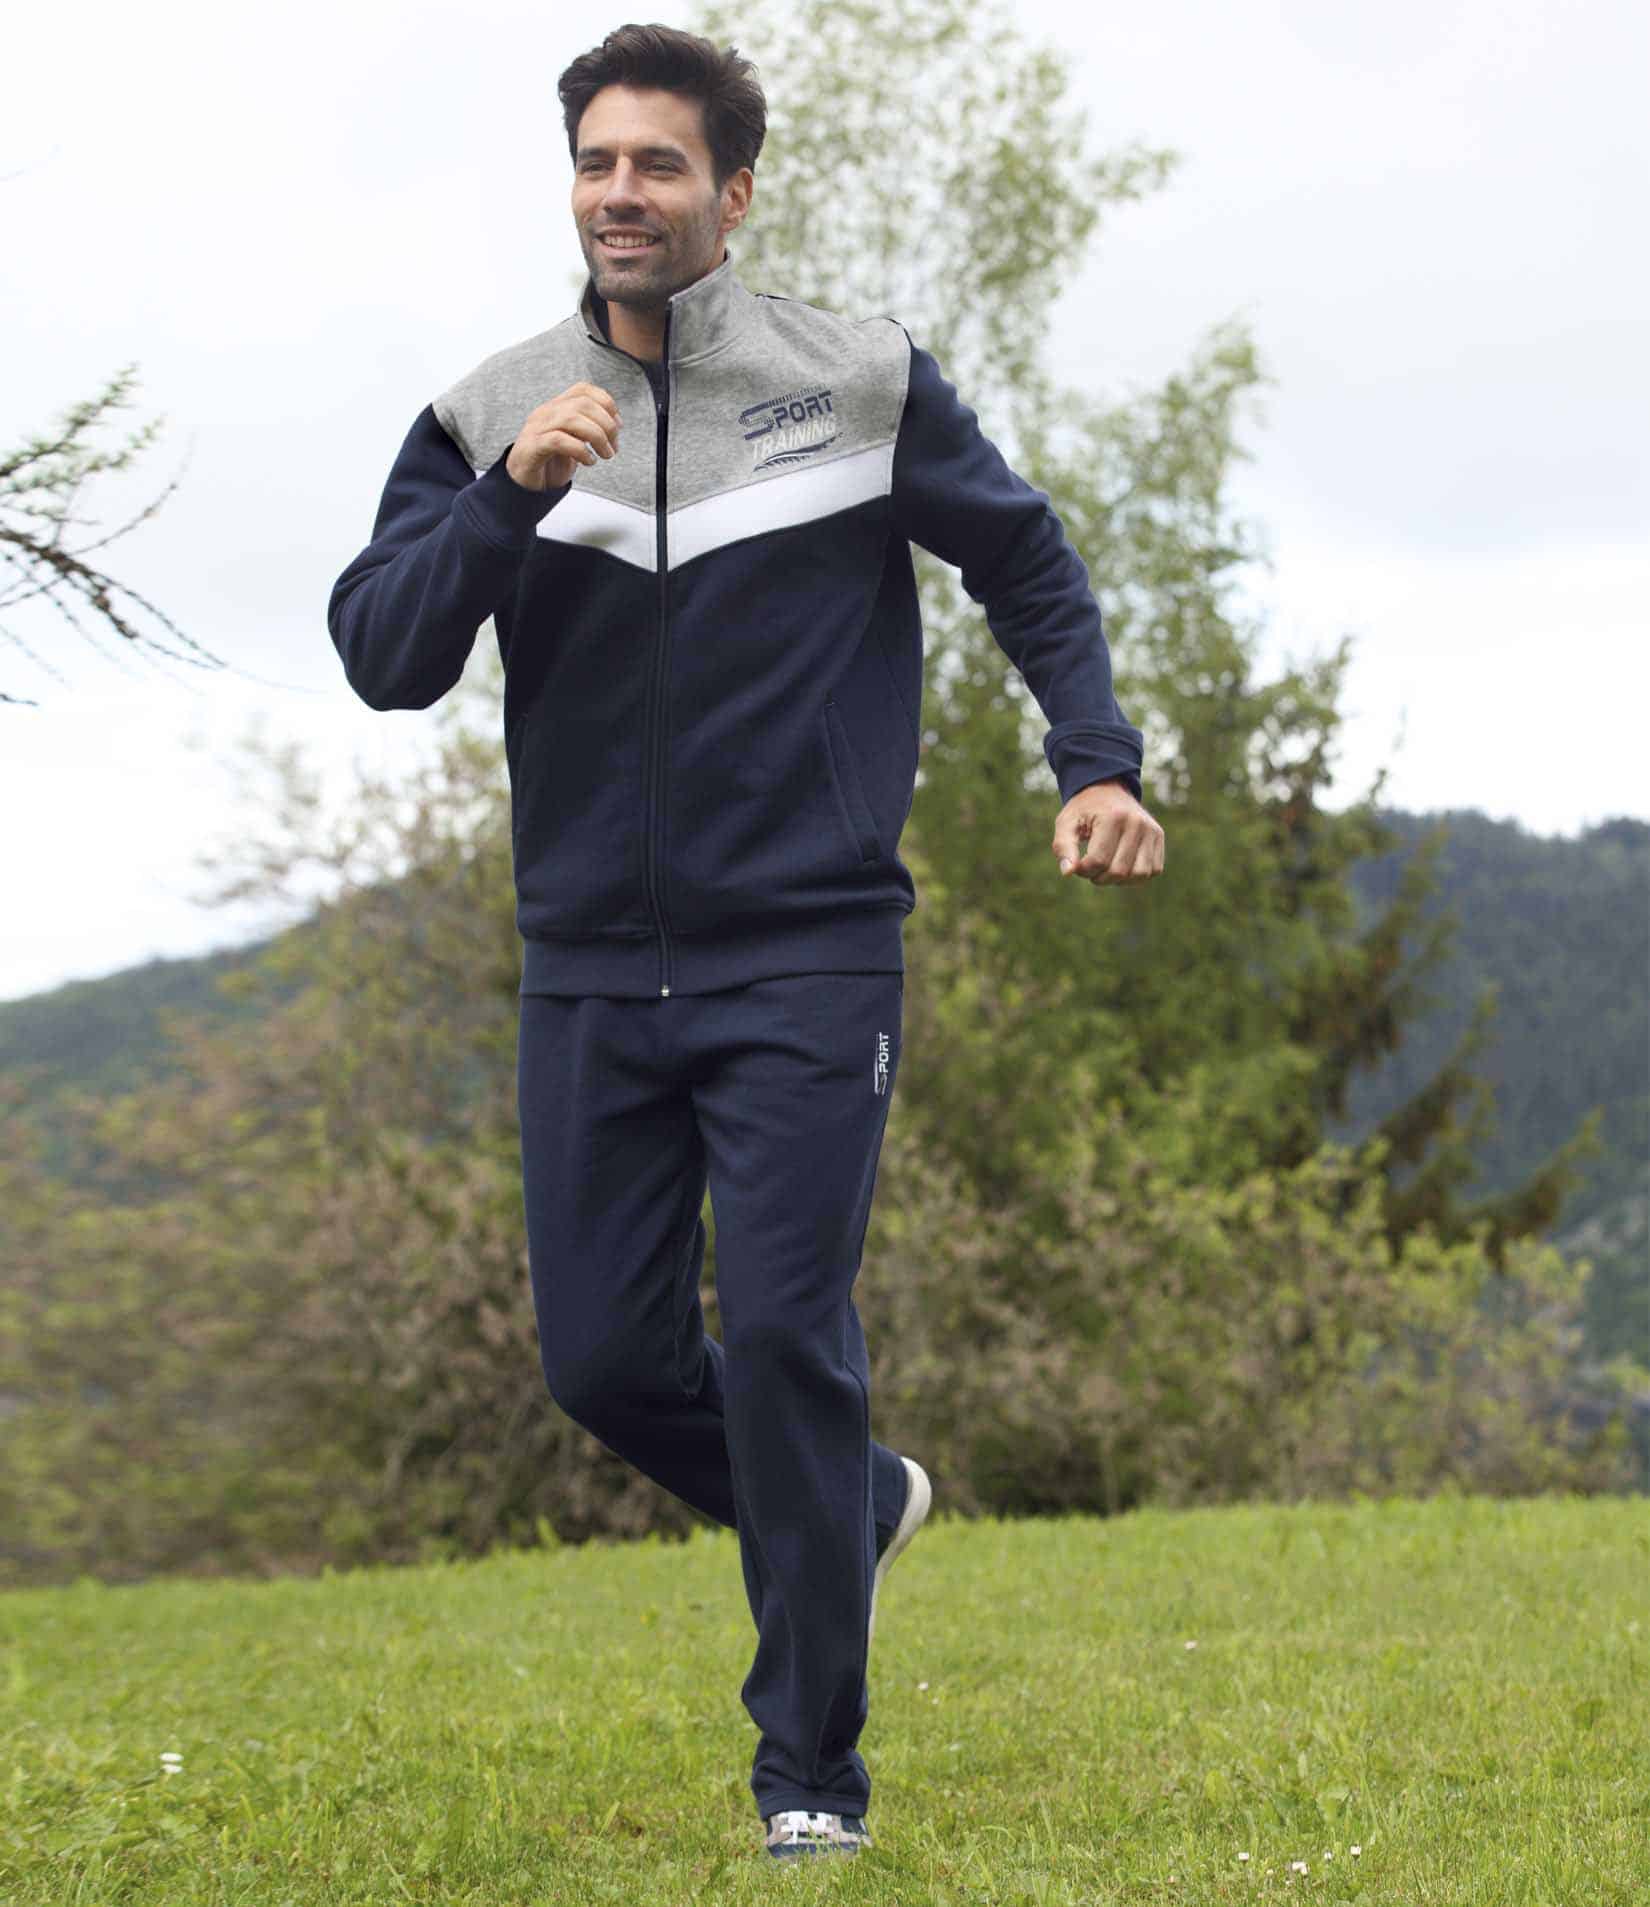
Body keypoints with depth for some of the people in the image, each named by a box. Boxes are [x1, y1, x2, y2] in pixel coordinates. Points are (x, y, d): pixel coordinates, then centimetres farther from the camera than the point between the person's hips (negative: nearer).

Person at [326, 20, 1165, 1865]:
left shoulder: (861, 382, 0)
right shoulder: (491, 414, 4)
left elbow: (1025, 560, 12)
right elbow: (379, 654, -4)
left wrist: (1097, 761, 0)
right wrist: (511, 499, -18)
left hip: (806, 957, -3)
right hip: (591, 967, 3)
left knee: (782, 1336, -10)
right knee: (602, 1356, 5)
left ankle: (811, 1773, 3)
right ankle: (858, 1503, 34)